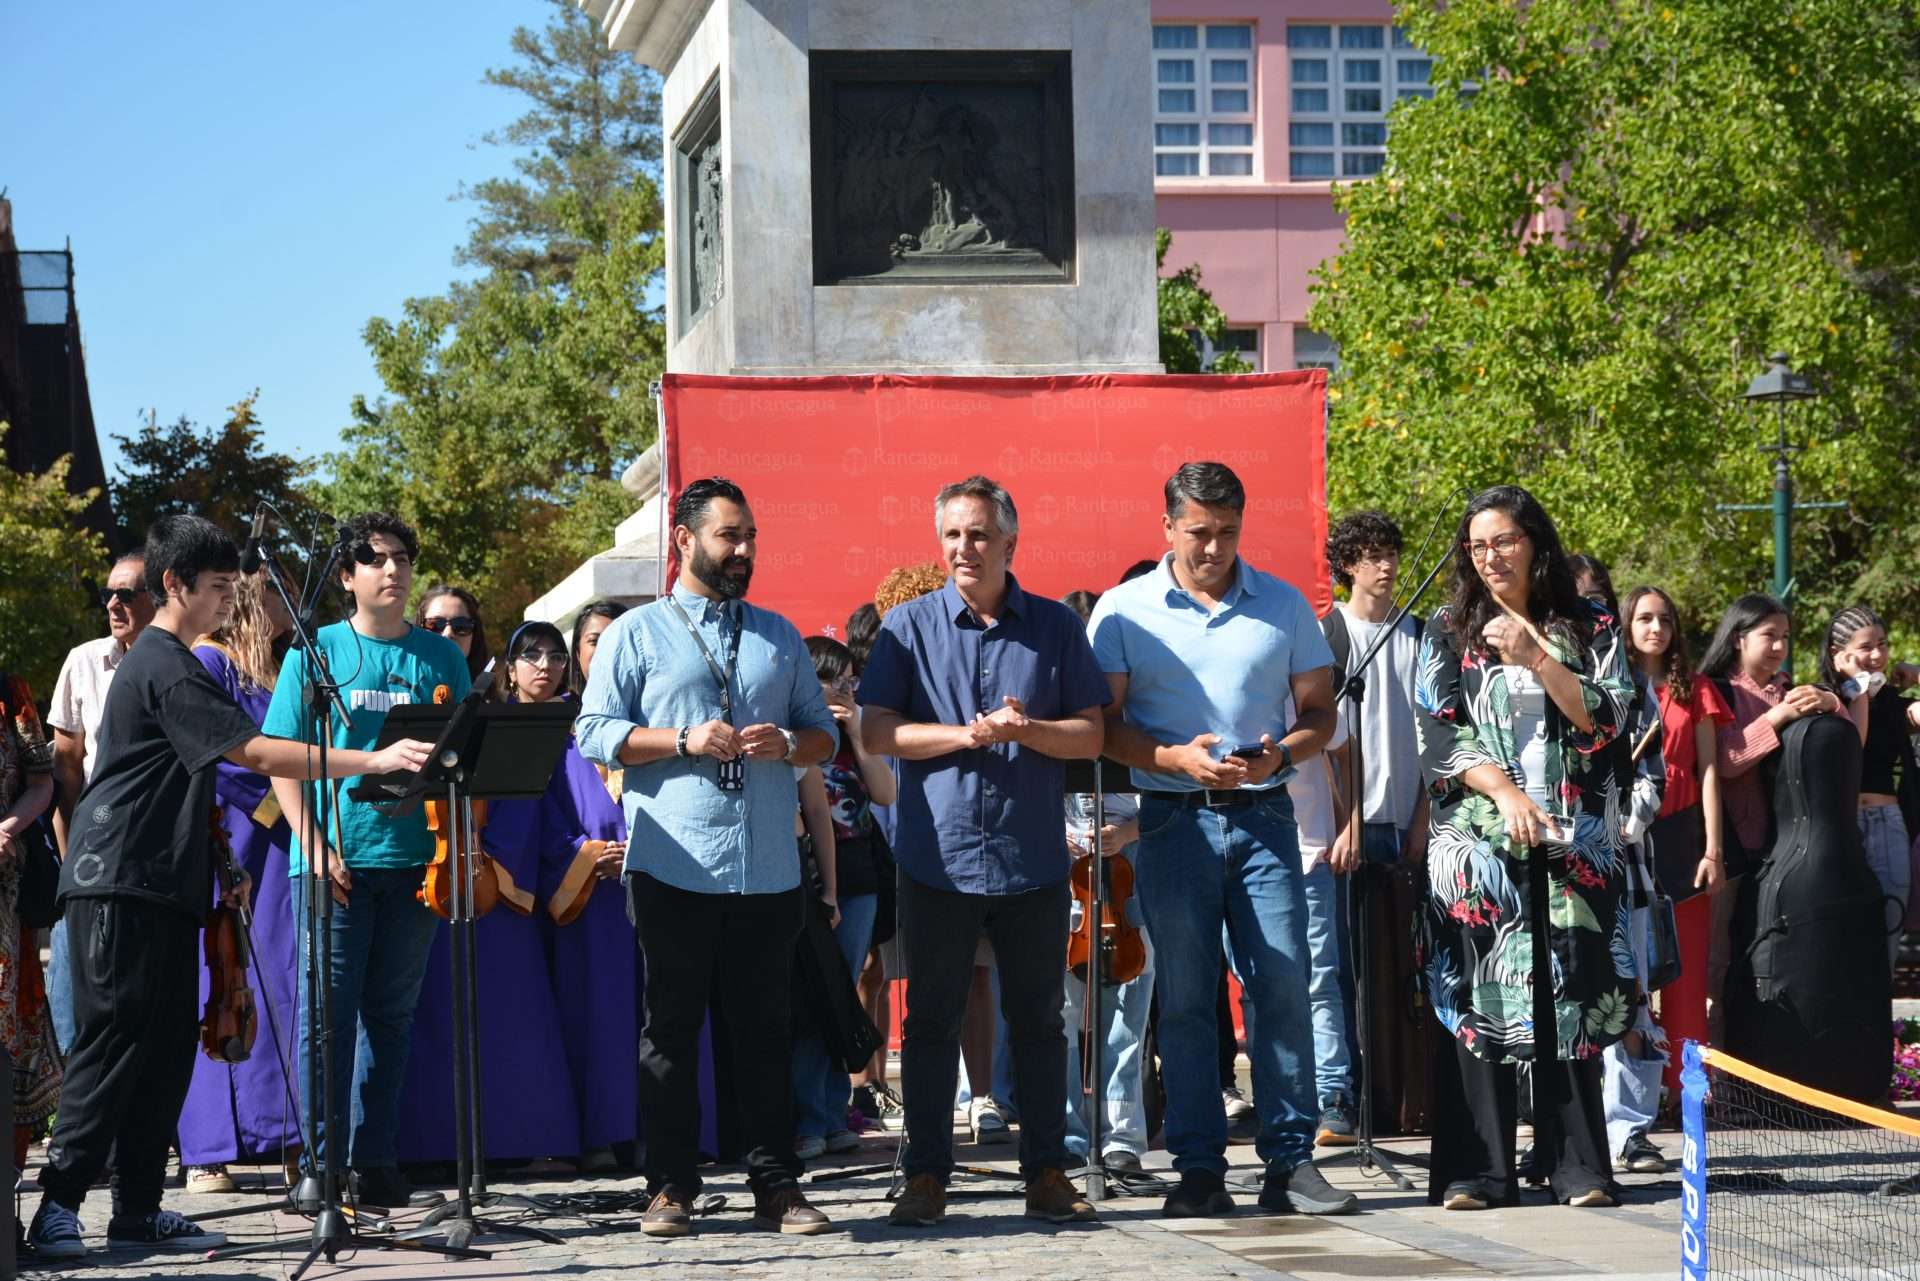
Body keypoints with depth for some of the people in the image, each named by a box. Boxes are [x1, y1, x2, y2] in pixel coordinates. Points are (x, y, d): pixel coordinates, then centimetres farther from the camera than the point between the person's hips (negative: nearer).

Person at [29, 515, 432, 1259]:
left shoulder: (165, 663, 20)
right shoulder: (166, 668, -13)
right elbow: (258, 755, -21)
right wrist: (373, 761, -24)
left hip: (164, 886, 10)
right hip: (121, 883, -10)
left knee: (166, 1050, 7)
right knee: (113, 1044, -10)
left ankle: (139, 1211, 9)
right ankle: (58, 1209, -9)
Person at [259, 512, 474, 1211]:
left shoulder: (442, 657, 10)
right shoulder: (316, 650, 4)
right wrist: (315, 848, -10)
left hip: (414, 858, 3)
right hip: (335, 860, -2)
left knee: (390, 1015, 8)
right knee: (328, 1014, -4)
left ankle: (375, 1161, 15)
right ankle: (320, 1163, 0)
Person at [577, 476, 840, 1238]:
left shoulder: (780, 636, 17)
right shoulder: (636, 633, 5)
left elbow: (824, 735, 17)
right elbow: (596, 733, -2)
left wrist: (788, 744, -6)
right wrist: (684, 741, -14)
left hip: (767, 869, 3)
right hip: (674, 867, -3)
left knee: (766, 1030, 5)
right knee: (671, 1027, 2)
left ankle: (776, 1187, 11)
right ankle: (670, 1189, 9)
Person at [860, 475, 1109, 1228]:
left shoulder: (1056, 627, 5)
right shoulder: (909, 626, 3)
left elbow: (1090, 736, 2)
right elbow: (877, 732, -4)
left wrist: (1027, 730, -16)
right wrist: (970, 733, -14)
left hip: (1032, 858, 1)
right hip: (938, 856, -1)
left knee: (1039, 1019, 7)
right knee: (932, 1020, 4)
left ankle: (1047, 1172, 15)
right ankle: (926, 1176, 11)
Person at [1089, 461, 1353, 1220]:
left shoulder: (1283, 605, 8)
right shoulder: (1124, 611, 3)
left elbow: (1319, 710, 11)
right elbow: (1104, 724, 1)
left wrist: (1281, 752, -10)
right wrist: (1176, 758, -15)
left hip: (1263, 816, 1)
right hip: (1174, 821, -1)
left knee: (1283, 986, -3)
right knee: (1184, 999, 2)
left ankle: (1290, 1164, 3)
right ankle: (1199, 1170, 7)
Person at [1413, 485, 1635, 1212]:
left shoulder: (1588, 627, 8)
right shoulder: (1448, 632, 8)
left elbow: (1605, 720, -2)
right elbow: (1438, 737, 2)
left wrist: (1536, 656, -11)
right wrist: (1505, 792, -12)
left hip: (1573, 843, 0)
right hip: (1476, 842, 0)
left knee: (1569, 997, -2)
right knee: (1476, 997, -4)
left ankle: (1579, 1167, 3)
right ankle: (1477, 1172, -2)